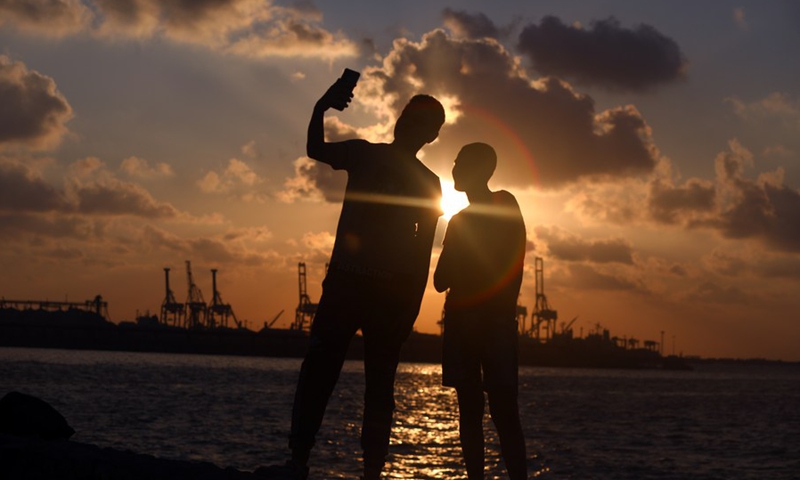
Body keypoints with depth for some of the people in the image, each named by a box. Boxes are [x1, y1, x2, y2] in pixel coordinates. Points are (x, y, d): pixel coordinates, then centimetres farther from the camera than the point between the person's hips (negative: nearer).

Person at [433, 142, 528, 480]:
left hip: (494, 322, -6)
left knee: (503, 410, -15)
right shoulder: (459, 221, 20)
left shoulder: (505, 210, 3)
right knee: (469, 408, 2)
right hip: (461, 320, 6)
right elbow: (441, 280, 17)